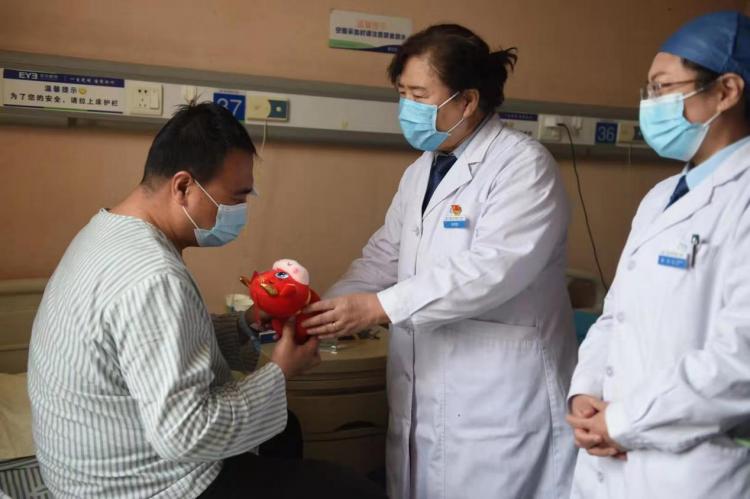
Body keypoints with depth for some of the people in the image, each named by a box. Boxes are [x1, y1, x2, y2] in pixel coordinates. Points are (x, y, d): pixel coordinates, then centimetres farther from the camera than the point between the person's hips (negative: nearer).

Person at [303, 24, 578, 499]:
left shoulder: (523, 164, -12)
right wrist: (327, 311, -4)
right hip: (421, 397, 8)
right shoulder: (420, 171, 14)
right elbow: (383, 257, 12)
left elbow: (491, 269, -24)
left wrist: (379, 307, -25)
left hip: (497, 404, -7)